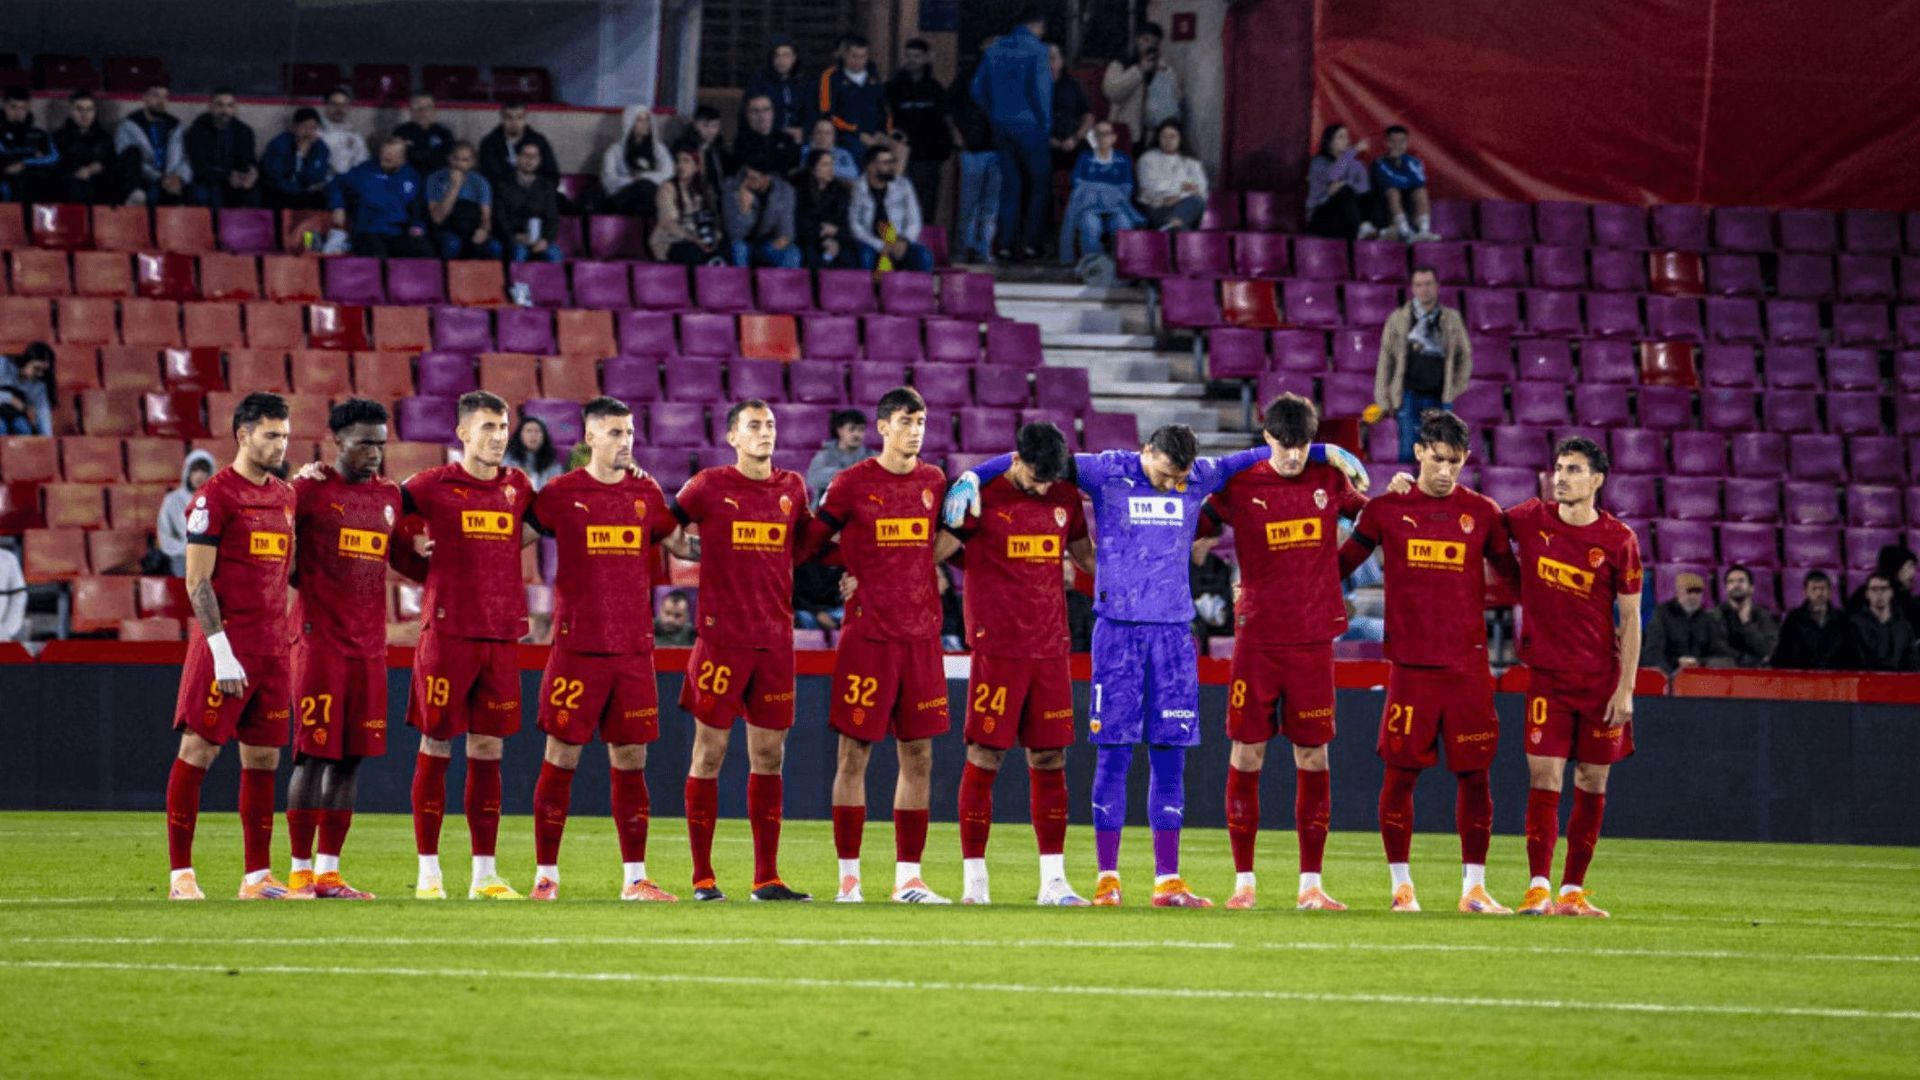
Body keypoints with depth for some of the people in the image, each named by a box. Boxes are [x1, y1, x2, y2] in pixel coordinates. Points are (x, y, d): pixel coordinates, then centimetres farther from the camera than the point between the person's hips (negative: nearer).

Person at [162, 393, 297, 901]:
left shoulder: (286, 496, 14)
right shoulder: (215, 496, -8)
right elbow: (197, 582, -12)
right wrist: (222, 651, -17)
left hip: (272, 646, 7)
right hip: (226, 644, -7)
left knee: (264, 758, 7)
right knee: (198, 750, -4)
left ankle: (257, 875, 11)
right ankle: (181, 874, -2)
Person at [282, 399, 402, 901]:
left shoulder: (390, 496, 14)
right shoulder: (308, 489, -5)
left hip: (369, 644, 6)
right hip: (320, 640, -6)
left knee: (350, 759, 6)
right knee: (314, 754, -6)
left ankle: (328, 871, 10)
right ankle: (301, 870, -2)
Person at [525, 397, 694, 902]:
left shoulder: (646, 492, 9)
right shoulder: (561, 494, -1)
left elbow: (680, 544, 21)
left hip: (634, 647, 3)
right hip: (577, 646, -3)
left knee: (631, 759, 6)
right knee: (562, 757, -2)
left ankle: (634, 877, 11)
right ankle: (546, 875, 5)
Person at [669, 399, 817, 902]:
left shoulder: (792, 488, 10)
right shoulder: (709, 486, -2)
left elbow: (806, 544, 25)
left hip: (776, 639, 4)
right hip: (722, 636, -4)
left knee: (769, 756, 6)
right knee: (709, 753, -2)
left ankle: (766, 879, 10)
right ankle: (702, 877, 2)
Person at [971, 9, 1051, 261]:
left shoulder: (994, 50, 8)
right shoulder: (1036, 50, -9)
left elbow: (978, 88, 10)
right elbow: (1040, 89, -15)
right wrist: (1045, 122, -5)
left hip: (1001, 127, 5)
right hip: (1028, 126, -5)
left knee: (1010, 184, 11)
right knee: (1040, 183, 5)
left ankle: (1006, 244, 6)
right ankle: (1030, 242, -2)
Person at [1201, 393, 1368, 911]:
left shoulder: (1329, 481, 5)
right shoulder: (1239, 487, -1)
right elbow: (1193, 528, 11)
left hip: (1313, 638, 1)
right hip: (1256, 637, -1)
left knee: (1313, 757, 2)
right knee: (1245, 756, -1)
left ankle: (1311, 883, 7)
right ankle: (1244, 881, 7)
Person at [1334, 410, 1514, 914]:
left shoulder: (1482, 513, 6)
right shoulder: (1387, 509, 4)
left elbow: (1513, 574, 15)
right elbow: (1341, 564, 12)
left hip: (1468, 665, 1)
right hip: (1410, 664, -1)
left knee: (1474, 774, 0)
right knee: (1401, 772, -1)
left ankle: (1474, 887, 8)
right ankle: (1401, 885, 10)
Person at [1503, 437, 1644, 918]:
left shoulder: (1618, 540, -5)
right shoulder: (1531, 519, 0)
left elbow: (1630, 620, -2)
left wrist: (1625, 689, -7)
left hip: (1601, 677, 0)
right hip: (1548, 674, 0)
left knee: (1592, 784, 5)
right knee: (1544, 779, -9)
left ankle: (1573, 890, 12)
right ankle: (1538, 887, -10)